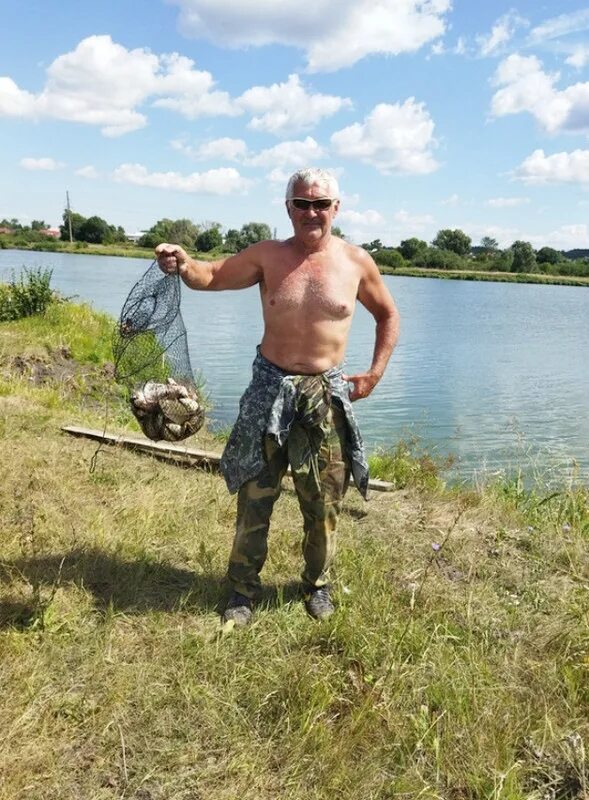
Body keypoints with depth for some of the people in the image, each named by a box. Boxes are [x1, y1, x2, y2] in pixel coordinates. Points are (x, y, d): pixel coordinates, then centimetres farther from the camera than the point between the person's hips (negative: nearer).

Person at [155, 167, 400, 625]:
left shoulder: (356, 262, 0)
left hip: (328, 394, 1)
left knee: (324, 502, 10)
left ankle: (318, 585, 31)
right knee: (255, 495, 5)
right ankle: (244, 589, 21)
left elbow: (388, 316, 13)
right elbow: (212, 276, -7)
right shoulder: (268, 256, -1)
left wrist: (375, 373, 5)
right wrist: (183, 265, -29)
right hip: (271, 389, 0)